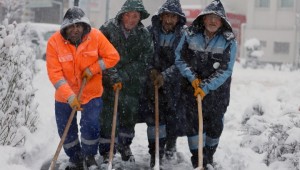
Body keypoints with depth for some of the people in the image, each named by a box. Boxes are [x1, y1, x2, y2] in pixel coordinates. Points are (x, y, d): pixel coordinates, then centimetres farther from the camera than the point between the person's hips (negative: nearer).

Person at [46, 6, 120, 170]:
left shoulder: (96, 36, -16)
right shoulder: (55, 42, -19)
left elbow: (113, 56, -9)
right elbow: (55, 74, -21)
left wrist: (92, 69, -19)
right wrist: (69, 96, -29)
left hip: (91, 93, -1)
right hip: (65, 96, 1)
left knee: (91, 127, -10)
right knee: (66, 130, 9)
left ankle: (89, 156, 20)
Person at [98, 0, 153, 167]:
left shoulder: (144, 34, -5)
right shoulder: (108, 28, -12)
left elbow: (144, 62, -8)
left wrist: (123, 75, -17)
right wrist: (113, 75, -23)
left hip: (132, 83, 3)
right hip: (108, 81, -3)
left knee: (129, 115, 14)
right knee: (107, 117, -4)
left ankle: (124, 146, 36)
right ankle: (106, 152, 9)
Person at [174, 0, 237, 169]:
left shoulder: (229, 41, -9)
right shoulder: (190, 36, -4)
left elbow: (225, 70, -11)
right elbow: (179, 58, 1)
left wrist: (206, 87, -19)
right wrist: (192, 77, -13)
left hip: (217, 91, 0)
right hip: (191, 89, 0)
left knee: (214, 125, 11)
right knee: (193, 123, -3)